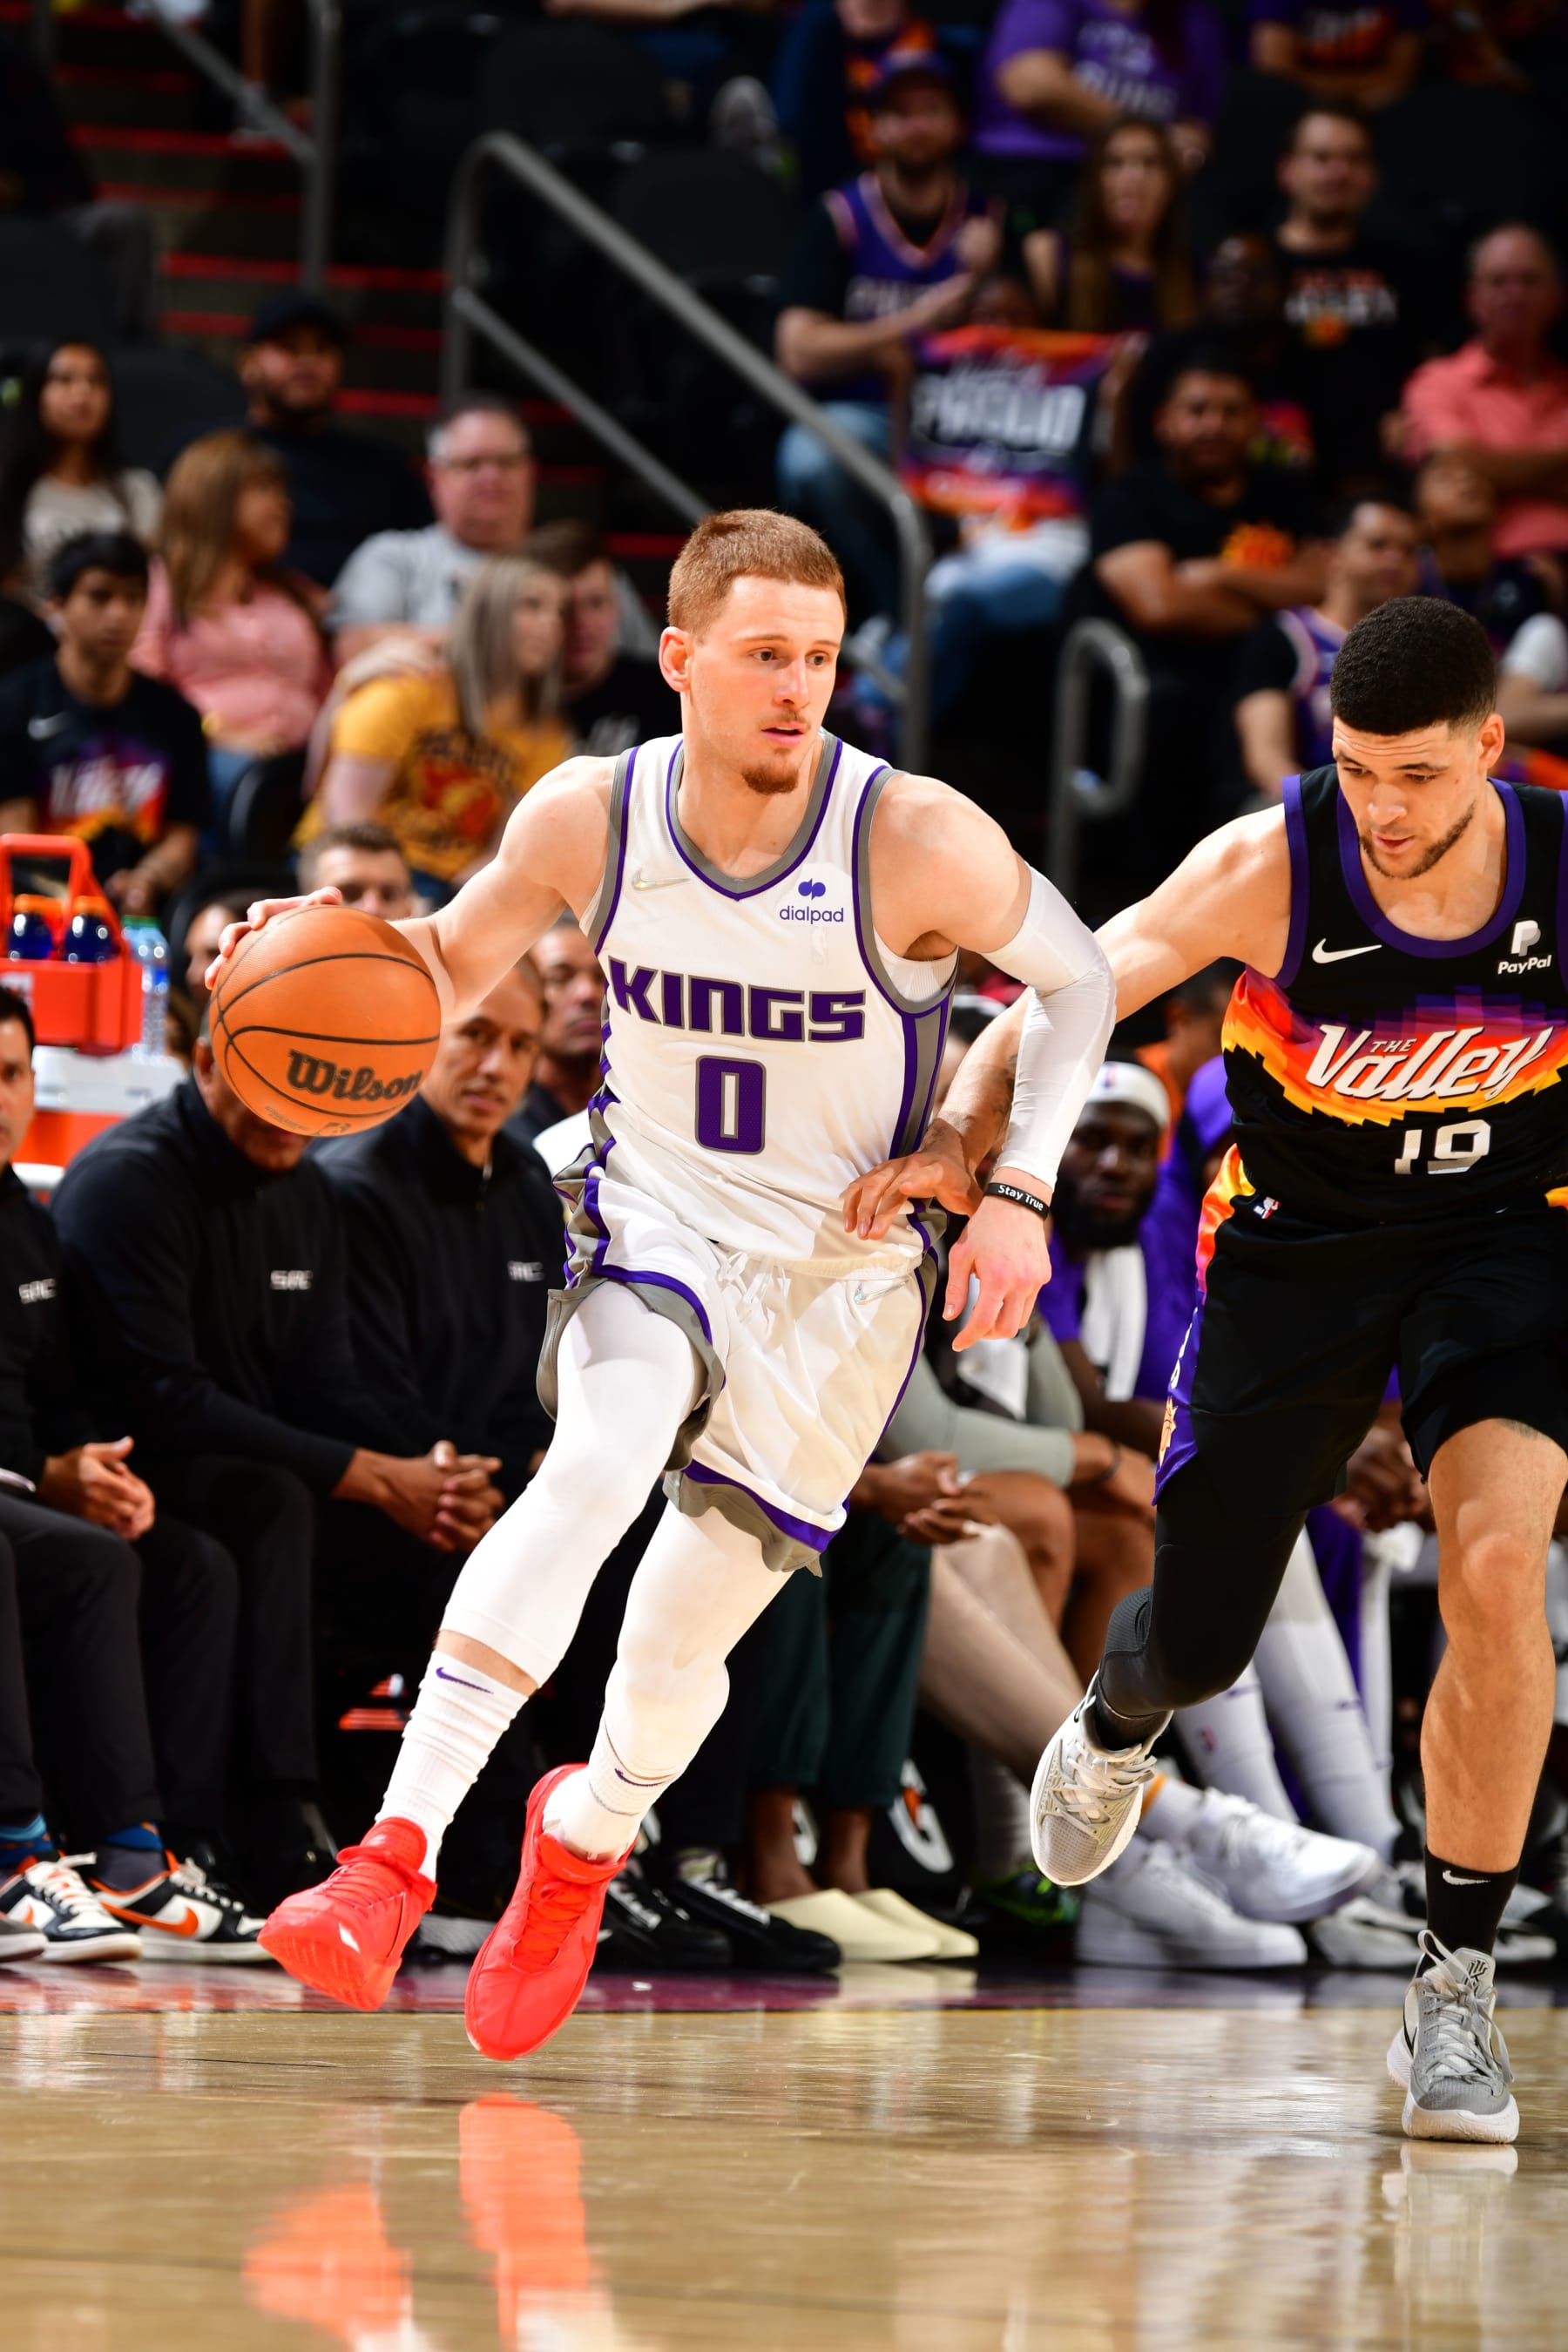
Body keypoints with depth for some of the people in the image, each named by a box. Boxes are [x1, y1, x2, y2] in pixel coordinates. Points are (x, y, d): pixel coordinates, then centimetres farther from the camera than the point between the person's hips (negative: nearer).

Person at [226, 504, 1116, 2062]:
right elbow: (451, 969, 6)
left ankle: (585, 1838, 36)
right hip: (655, 1227, 1)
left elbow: (1078, 982, -4)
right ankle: (395, 1862, -34)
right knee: (596, 1464, -31)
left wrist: (1020, 1191, -14)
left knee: (676, 1646, -1)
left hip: (839, 1277, -1)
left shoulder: (921, 841, -20)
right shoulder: (590, 819, -12)